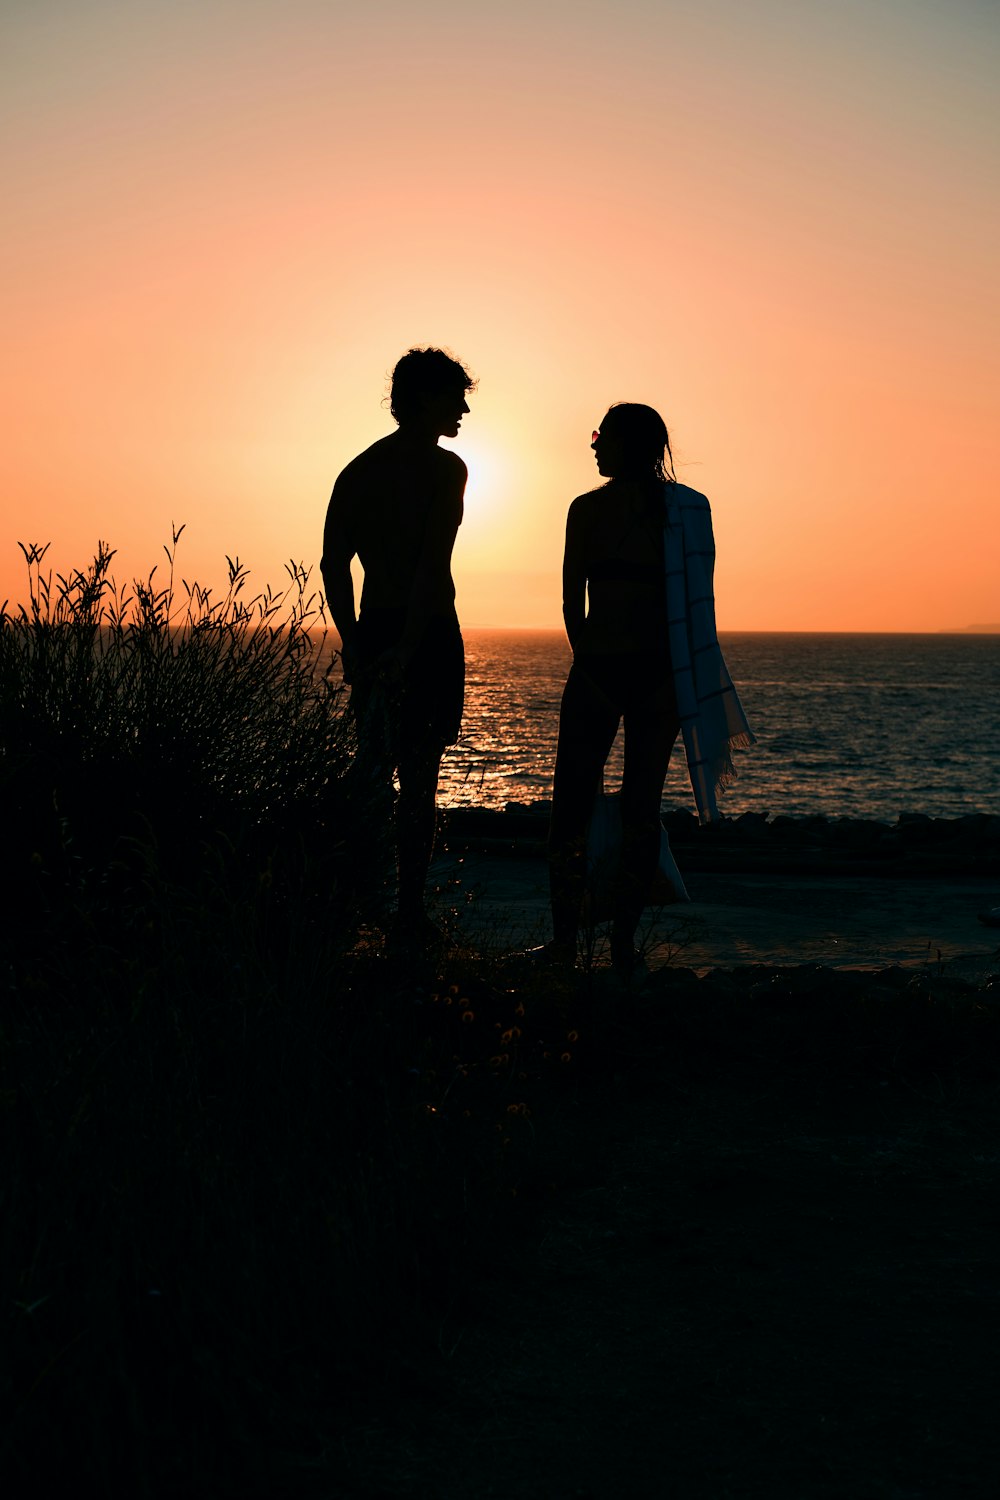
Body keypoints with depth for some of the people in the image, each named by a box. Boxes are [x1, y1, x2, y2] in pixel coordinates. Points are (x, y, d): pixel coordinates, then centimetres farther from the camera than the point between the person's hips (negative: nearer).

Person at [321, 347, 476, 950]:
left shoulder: (358, 469, 13)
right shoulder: (445, 467, -6)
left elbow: (334, 565, 9)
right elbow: (434, 565, -17)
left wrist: (354, 644, 11)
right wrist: (410, 647, -20)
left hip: (373, 630, 6)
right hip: (430, 632, -6)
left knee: (372, 770, 13)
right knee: (419, 776, -2)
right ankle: (410, 913, 2)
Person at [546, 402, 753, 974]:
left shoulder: (588, 508, -3)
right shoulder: (689, 507, 5)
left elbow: (573, 600, 0)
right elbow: (698, 599, 4)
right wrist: (669, 660, 12)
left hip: (598, 667, -2)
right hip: (662, 671, 3)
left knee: (573, 803, 7)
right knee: (643, 806, 8)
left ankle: (565, 938, 8)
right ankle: (625, 943, 8)